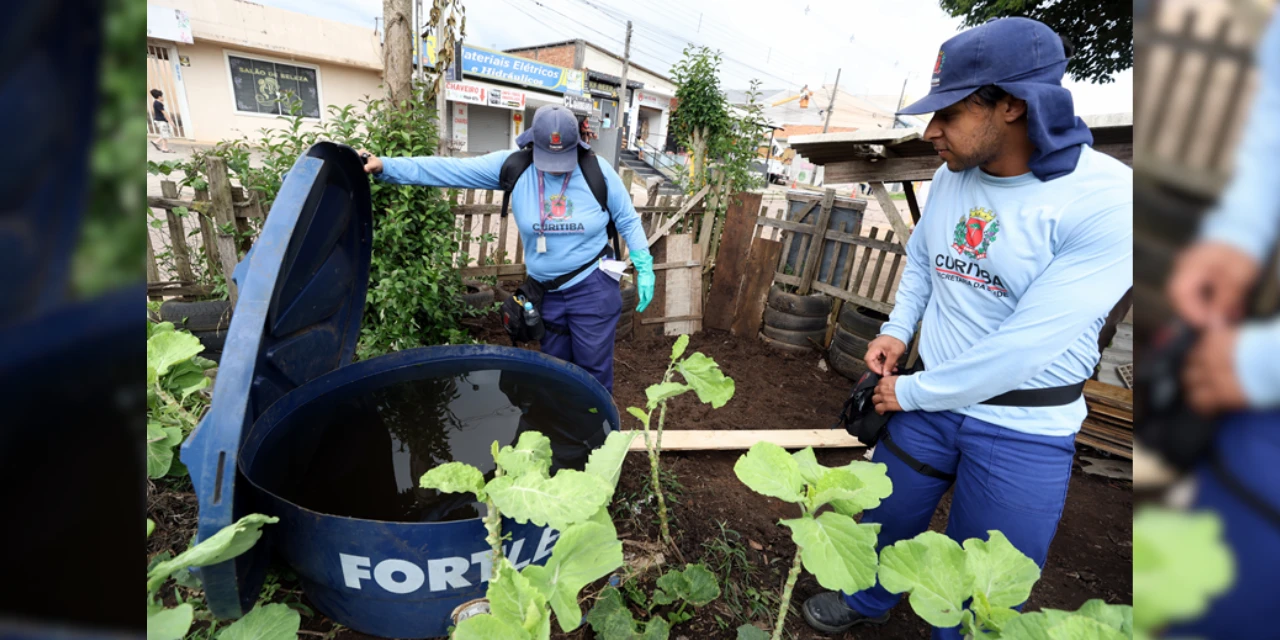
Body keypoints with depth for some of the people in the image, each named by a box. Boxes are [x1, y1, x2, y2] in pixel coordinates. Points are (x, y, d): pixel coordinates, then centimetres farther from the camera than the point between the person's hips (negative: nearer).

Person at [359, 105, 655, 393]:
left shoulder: (598, 170, -10)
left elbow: (628, 220, -1)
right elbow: (451, 170, -10)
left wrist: (644, 269, -4)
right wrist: (385, 166, -18)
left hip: (593, 289, -3)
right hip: (545, 292, 3)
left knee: (594, 370, 7)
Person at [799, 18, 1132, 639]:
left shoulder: (1107, 200, -21)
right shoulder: (952, 175, -3)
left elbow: (1027, 344, -23)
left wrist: (912, 391, -15)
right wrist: (896, 331, 1)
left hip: (1024, 428, -4)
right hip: (930, 401, 5)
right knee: (885, 520, 22)